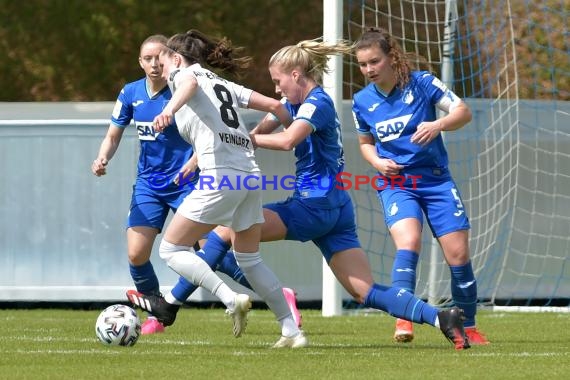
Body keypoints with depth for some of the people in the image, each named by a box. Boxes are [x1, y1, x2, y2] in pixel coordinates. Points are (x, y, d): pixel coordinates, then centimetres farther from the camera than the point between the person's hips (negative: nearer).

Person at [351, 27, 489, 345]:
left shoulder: (421, 83, -8)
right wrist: (377, 162, -3)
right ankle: (404, 319, -28)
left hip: (436, 179, -1)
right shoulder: (363, 101, 2)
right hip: (395, 184, 1)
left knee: (458, 254, -3)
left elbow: (463, 112, -10)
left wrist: (438, 125, -29)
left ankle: (467, 327, 14)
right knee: (408, 242, -26)